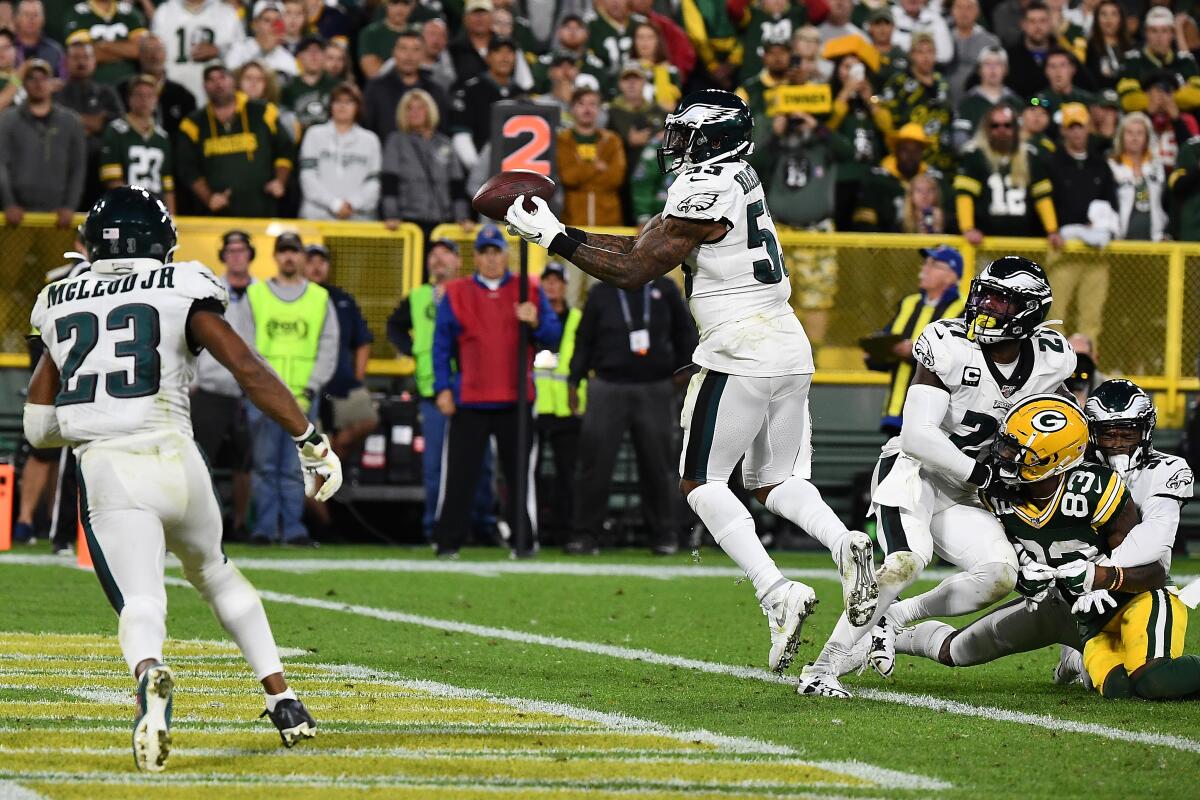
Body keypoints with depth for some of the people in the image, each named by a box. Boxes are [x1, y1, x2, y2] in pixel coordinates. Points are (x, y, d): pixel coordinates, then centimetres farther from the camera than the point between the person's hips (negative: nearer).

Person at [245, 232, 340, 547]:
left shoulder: (320, 299, 12)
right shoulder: (254, 294, 9)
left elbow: (328, 350, 7)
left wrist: (308, 392, -4)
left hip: (303, 397, 1)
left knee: (295, 468, -1)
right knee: (265, 465, -2)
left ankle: (293, 529, 2)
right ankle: (265, 528, 1)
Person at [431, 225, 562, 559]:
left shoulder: (529, 292, 9)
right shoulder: (456, 294, 8)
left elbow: (554, 334, 4)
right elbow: (441, 345, 7)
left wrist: (535, 322, -17)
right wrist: (443, 388, -1)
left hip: (515, 400, 1)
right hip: (469, 400, 0)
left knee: (519, 471, 2)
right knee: (458, 472, -3)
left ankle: (524, 540, 9)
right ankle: (447, 542, 1)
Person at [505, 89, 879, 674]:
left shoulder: (707, 193, -12)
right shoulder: (733, 181, 16)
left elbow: (632, 271, -11)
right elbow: (642, 245, 20)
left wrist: (554, 237, -5)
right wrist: (550, 226, 17)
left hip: (740, 350, -9)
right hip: (791, 347, 9)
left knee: (702, 482, 1)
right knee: (774, 482, 16)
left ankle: (776, 592, -14)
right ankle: (843, 544, -12)